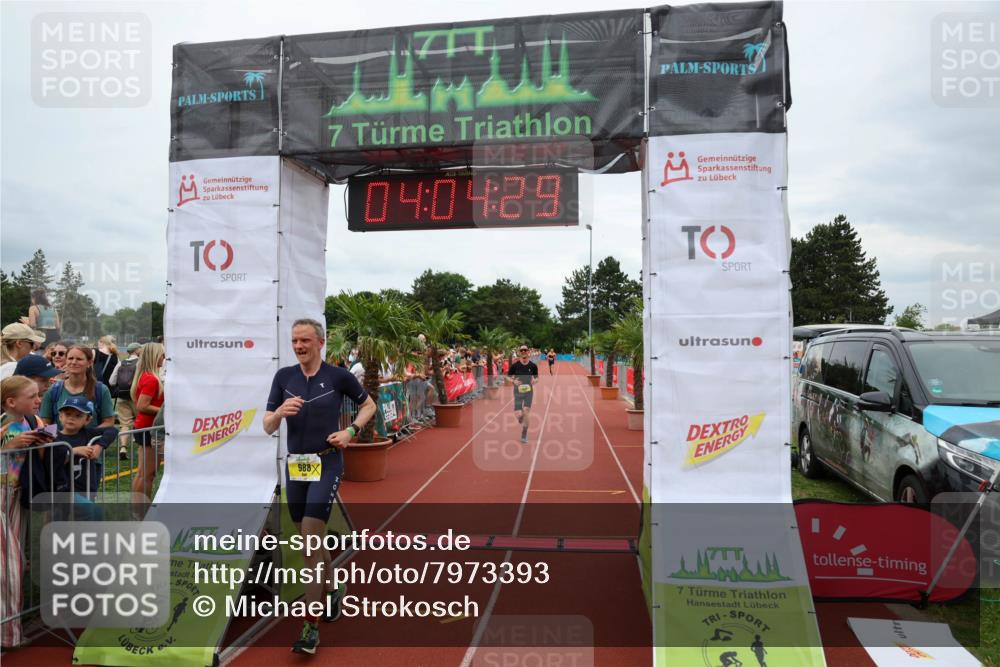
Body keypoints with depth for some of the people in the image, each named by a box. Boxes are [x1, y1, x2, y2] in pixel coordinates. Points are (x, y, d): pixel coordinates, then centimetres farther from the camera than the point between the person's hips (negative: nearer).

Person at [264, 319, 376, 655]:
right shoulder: (283, 376, 2)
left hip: (326, 464, -5)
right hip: (295, 465, 5)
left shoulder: (338, 376, -6)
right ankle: (331, 592, 41)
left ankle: (311, 627, -3)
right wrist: (280, 412, -20)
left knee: (311, 542, -11)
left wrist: (350, 431, -8)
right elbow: (268, 427, 2)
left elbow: (368, 405, 8)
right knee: (311, 539, 17)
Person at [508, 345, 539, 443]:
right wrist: (513, 381, -18)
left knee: (526, 412, -14)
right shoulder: (515, 365, -7)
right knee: (518, 415, -2)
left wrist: (535, 380, -14)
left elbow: (536, 378, 10)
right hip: (518, 391, 0)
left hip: (528, 391, 0)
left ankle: (524, 436, 4)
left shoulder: (533, 366, -3)